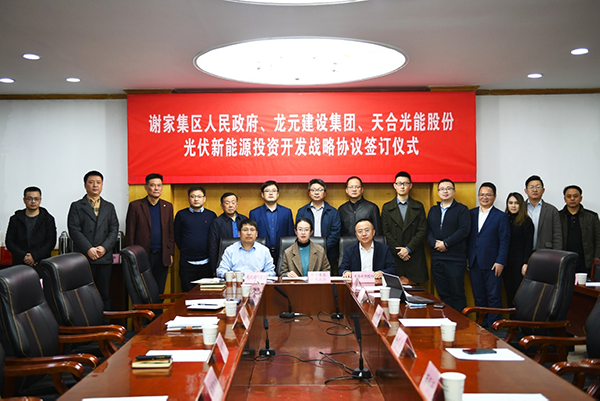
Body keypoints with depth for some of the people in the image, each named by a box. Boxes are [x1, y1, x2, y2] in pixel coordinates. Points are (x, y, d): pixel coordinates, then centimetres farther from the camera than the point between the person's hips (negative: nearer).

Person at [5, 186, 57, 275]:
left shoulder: (48, 219, 9)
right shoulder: (15, 219, 13)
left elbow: (51, 242, 1)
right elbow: (9, 242, 7)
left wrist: (35, 256, -11)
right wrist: (23, 256, -8)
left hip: (42, 264, -1)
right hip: (20, 264, 1)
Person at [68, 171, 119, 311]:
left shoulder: (109, 207, 16)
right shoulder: (76, 206, 7)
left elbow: (114, 230, 8)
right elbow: (74, 230, -4)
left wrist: (104, 247, -8)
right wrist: (88, 249, -13)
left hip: (104, 258, 3)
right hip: (83, 257, -2)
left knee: (104, 294, 4)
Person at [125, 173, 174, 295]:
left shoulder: (168, 206, 9)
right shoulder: (135, 206, -1)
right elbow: (130, 234, -1)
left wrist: (171, 254, 8)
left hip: (162, 257, 3)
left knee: (159, 292, 7)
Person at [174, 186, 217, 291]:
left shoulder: (211, 215, 5)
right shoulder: (181, 215, 4)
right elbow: (176, 236, 9)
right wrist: (184, 251, 6)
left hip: (206, 263, 1)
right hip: (187, 264, 0)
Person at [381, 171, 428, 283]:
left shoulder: (418, 207, 10)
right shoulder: (387, 207, 9)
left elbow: (422, 231, 2)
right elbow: (385, 232, 2)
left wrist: (408, 249, -9)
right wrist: (398, 251, -8)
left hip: (414, 257, 0)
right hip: (394, 257, 0)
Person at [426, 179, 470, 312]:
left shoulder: (462, 209, 2)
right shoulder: (433, 210, 17)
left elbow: (464, 230, -11)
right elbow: (428, 231, 10)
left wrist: (446, 243, -14)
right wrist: (434, 243, -9)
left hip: (455, 258, -5)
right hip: (436, 258, 5)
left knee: (457, 294, -2)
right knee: (443, 294, 8)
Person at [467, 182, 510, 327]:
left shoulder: (501, 216, 0)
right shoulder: (471, 214, 11)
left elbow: (504, 241, -4)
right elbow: (467, 237, 12)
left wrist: (500, 262, -11)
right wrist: (466, 258, 5)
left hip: (492, 264, -4)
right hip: (474, 263, 4)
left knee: (494, 297, -1)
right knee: (478, 297, 10)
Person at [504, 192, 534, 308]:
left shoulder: (526, 221, -4)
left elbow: (529, 244, -6)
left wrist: (526, 263, -13)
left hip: (519, 262, -5)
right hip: (506, 263, 5)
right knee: (509, 293, 9)